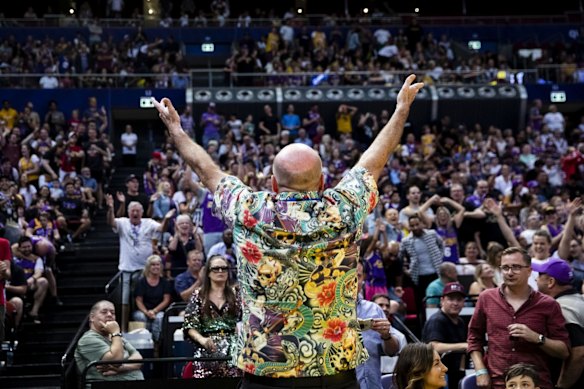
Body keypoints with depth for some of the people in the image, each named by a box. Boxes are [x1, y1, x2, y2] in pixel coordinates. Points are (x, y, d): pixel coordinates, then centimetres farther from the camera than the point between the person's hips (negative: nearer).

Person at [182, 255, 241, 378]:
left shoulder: (235, 294, 17)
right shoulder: (198, 295, 12)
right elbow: (189, 324, 6)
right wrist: (202, 339, -13)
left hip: (232, 343, 1)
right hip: (207, 346, -1)